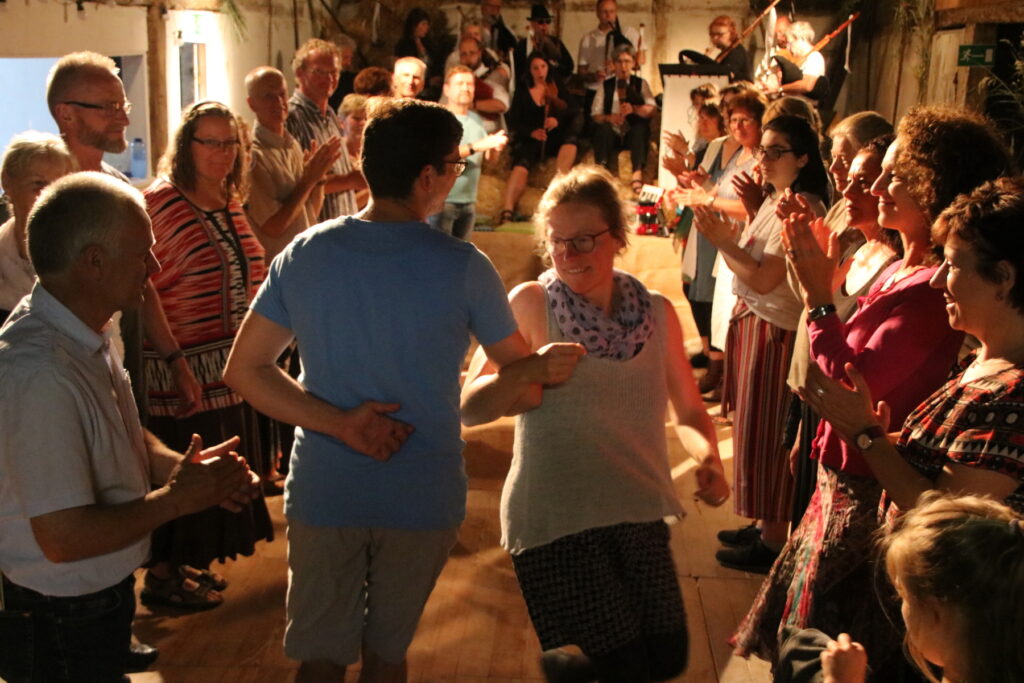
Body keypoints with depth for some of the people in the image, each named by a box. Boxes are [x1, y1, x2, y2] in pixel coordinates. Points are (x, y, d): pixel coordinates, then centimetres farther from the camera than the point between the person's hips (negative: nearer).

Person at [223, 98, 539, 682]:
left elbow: (244, 370, -5)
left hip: (323, 494, 2)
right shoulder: (464, 267, -15)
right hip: (422, 498, -1)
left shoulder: (305, 255, -6)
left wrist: (338, 422, -11)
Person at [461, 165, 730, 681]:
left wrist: (708, 458, -10)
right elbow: (470, 408, -9)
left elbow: (689, 412, 11)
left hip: (638, 513, 5)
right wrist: (529, 370, -26)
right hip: (556, 518, -4)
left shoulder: (657, 312, 3)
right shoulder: (530, 304, -7)